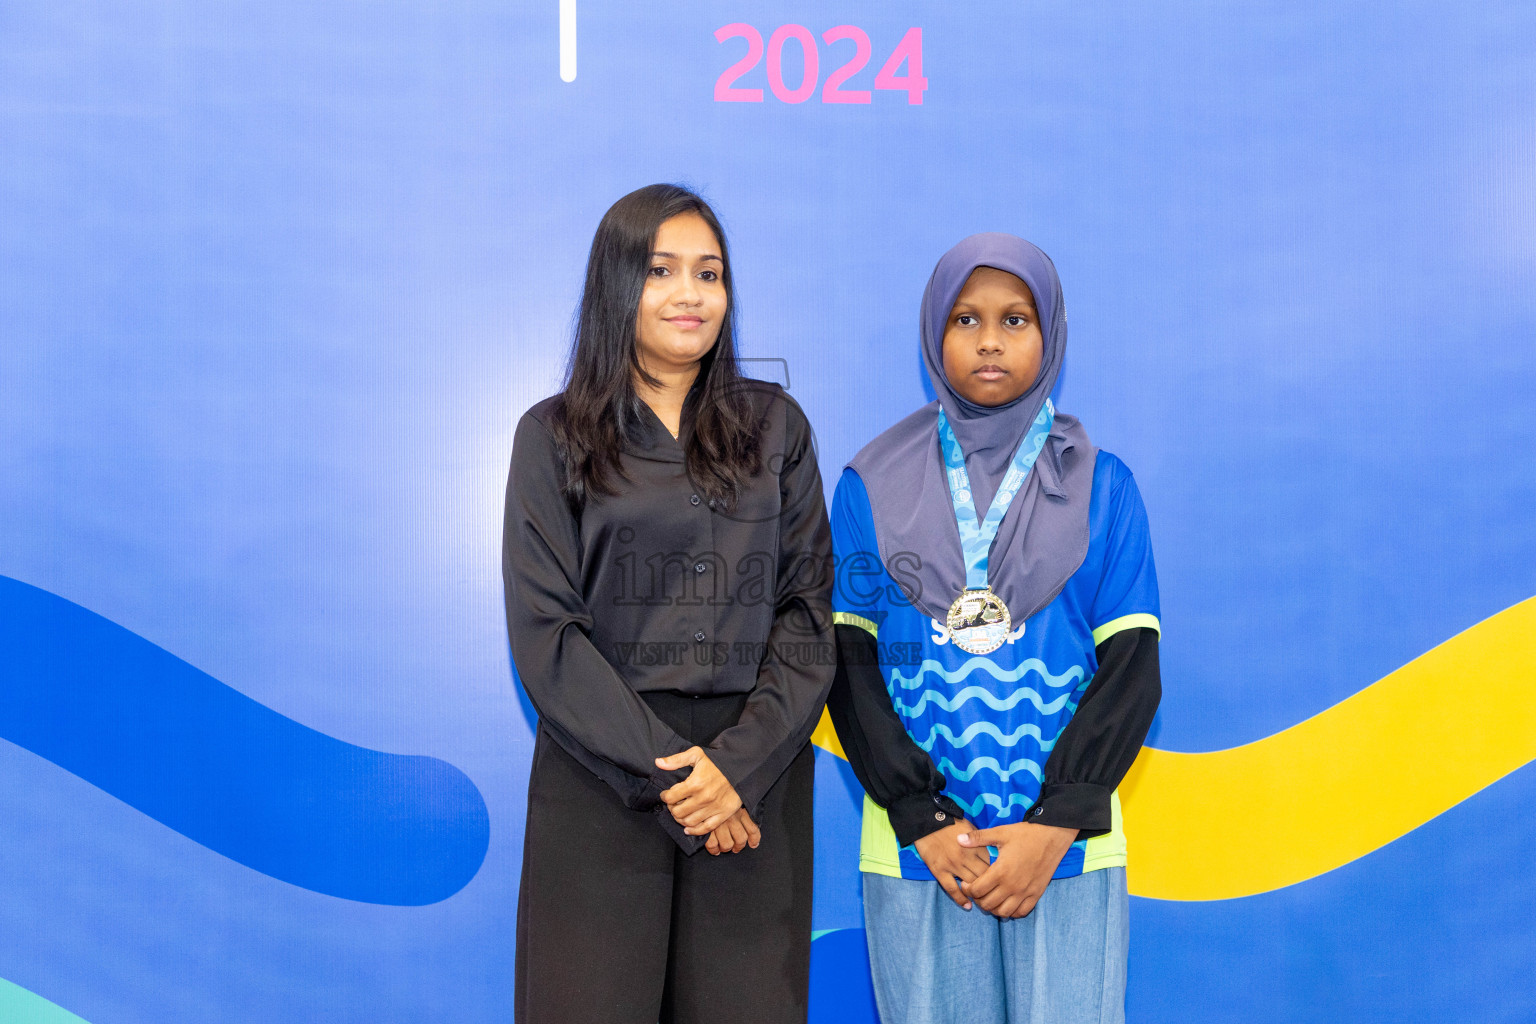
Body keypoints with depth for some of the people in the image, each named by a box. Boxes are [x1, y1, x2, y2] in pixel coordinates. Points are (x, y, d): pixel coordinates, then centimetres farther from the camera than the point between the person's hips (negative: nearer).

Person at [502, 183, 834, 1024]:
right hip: (600, 782, -1)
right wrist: (663, 770, -11)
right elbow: (545, 634, -3)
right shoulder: (554, 436, 5)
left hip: (755, 778, 1)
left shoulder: (774, 425, 9)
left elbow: (809, 608, 3)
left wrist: (741, 763, -10)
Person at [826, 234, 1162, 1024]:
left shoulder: (1100, 485, 5)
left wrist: (1055, 825, -10)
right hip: (913, 846, 0)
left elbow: (1131, 666, 0)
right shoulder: (874, 484, 5)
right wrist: (924, 820, -8)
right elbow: (849, 663, 1)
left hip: (1065, 845, 0)